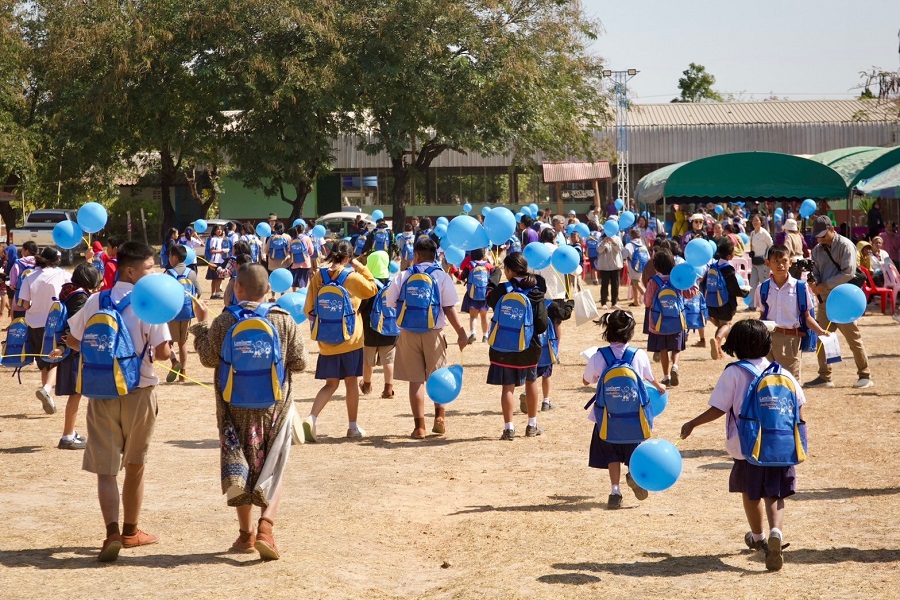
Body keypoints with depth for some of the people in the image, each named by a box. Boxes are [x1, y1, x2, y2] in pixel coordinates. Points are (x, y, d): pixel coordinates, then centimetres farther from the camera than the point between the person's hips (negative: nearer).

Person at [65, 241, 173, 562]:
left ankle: (112, 532, -17)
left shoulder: (96, 301, 0)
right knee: (135, 465, 16)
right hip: (139, 391, -2)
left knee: (105, 468, 1)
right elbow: (163, 352, -15)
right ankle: (130, 531, 28)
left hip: (101, 392, 2)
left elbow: (73, 341, 9)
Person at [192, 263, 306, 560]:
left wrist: (201, 324, 8)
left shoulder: (224, 321, -8)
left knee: (240, 468, 14)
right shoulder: (284, 320, -6)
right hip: (275, 406, 0)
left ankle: (246, 532, 18)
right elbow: (299, 362, -4)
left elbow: (209, 358, -3)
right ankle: (265, 526, -12)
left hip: (236, 406, 0)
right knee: (272, 469, 7)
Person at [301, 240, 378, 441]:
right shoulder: (352, 276, -10)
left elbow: (309, 309, 1)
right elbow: (373, 289, 8)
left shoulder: (318, 277, -3)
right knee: (351, 381, 12)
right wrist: (362, 268, 10)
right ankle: (353, 427, 20)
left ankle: (311, 418, -11)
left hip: (326, 341, 3)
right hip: (350, 339, -3)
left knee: (331, 384, 10)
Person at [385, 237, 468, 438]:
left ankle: (419, 427, 4)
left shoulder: (404, 276, 2)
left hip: (408, 334, 1)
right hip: (433, 333, -1)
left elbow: (389, 302, 4)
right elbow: (449, 309, -8)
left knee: (416, 380, 4)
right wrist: (461, 333, -4)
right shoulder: (442, 277, -2)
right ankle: (440, 417, 9)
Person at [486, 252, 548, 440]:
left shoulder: (500, 290, -10)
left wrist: (493, 277, 30)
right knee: (531, 382, 20)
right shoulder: (535, 293, -11)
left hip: (503, 348, -1)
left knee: (507, 387, 5)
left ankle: (509, 428, 2)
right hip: (528, 347, 1)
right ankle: (532, 426, 27)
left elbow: (490, 300, 16)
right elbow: (542, 325, -13)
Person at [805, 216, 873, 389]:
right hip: (825, 301, 6)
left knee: (854, 339, -1)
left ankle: (865, 376, 9)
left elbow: (848, 272, -16)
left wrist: (824, 285, -18)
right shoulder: (817, 250, 11)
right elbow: (815, 272, 10)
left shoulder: (845, 245, -8)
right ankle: (824, 377, 15)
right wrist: (813, 282, -15)